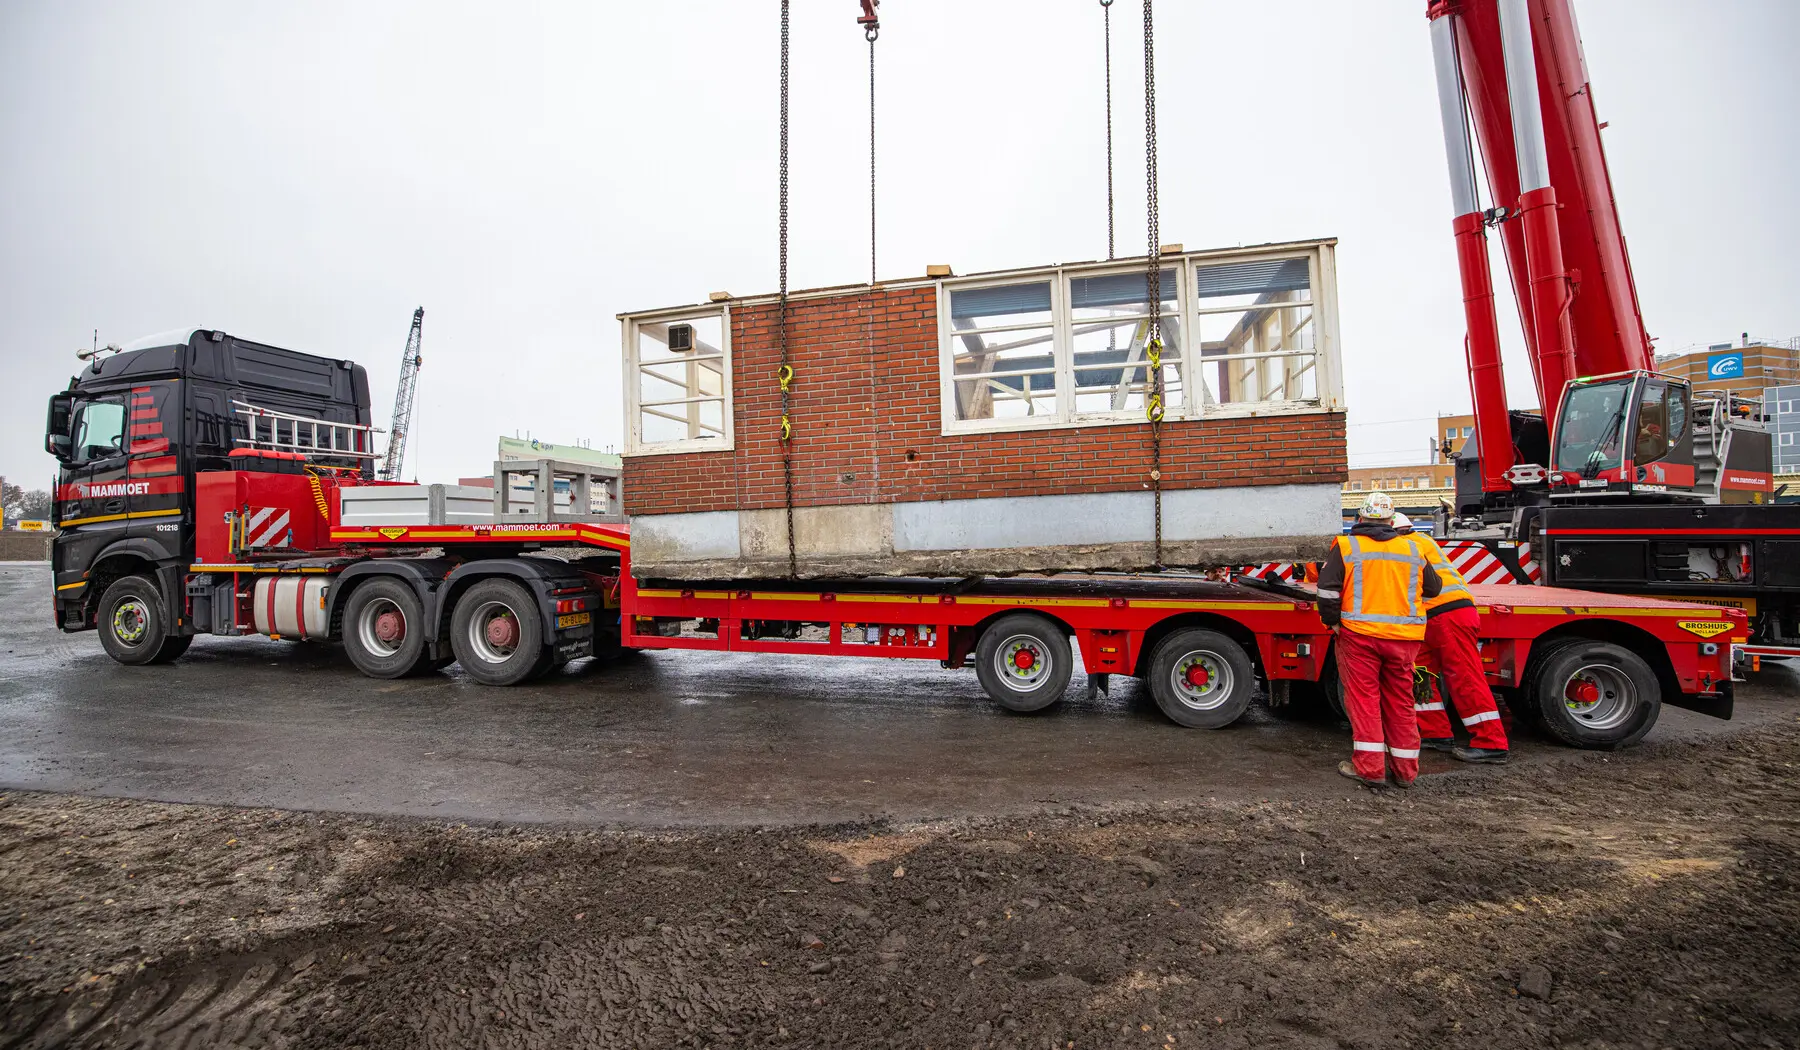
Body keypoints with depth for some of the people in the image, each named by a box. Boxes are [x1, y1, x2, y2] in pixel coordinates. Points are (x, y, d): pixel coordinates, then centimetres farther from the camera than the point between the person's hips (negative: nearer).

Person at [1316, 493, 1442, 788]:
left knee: (1363, 698, 3)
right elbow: (1433, 588, 19)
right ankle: (1405, 769, 22)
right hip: (1403, 638, 4)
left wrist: (1332, 621, 3)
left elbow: (1327, 590, -10)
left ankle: (1369, 767, 3)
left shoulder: (1345, 546, -4)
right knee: (1400, 700, 13)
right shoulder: (1412, 550, 8)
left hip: (1359, 634, -4)